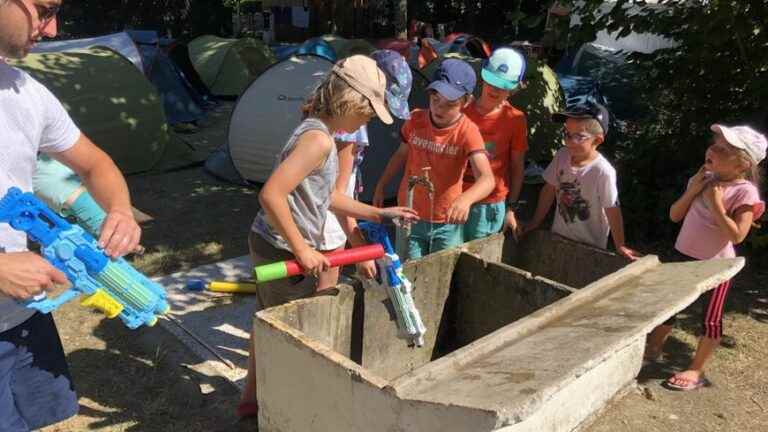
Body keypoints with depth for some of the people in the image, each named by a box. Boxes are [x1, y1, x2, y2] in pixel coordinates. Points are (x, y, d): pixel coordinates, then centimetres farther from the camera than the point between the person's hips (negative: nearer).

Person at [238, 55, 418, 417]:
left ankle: (252, 399, 41)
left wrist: (377, 214, 15)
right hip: (284, 250, -10)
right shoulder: (319, 139, -23)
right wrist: (302, 251, -24)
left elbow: (327, 196, 16)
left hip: (270, 243, 10)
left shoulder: (317, 131, 8)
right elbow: (271, 195, -31)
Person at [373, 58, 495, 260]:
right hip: (410, 217, 2)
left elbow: (487, 179, -30)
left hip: (447, 223, -2)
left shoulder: (468, 132, -18)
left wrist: (465, 199, -50)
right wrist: (381, 186, 15)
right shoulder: (415, 120, -7)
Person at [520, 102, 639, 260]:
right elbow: (549, 189, 1)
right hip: (558, 236, 5)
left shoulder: (603, 171, -25)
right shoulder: (561, 156, -10)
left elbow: (612, 210, -18)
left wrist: (619, 246, -14)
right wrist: (535, 223, 6)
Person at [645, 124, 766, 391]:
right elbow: (674, 216, 3)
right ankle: (653, 348, 36)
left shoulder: (745, 192, -17)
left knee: (711, 318, 6)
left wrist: (716, 205, -24)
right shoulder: (703, 179, 1)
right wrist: (692, 190, -10)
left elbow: (737, 235, -24)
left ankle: (696, 371, 18)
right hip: (683, 255, 6)